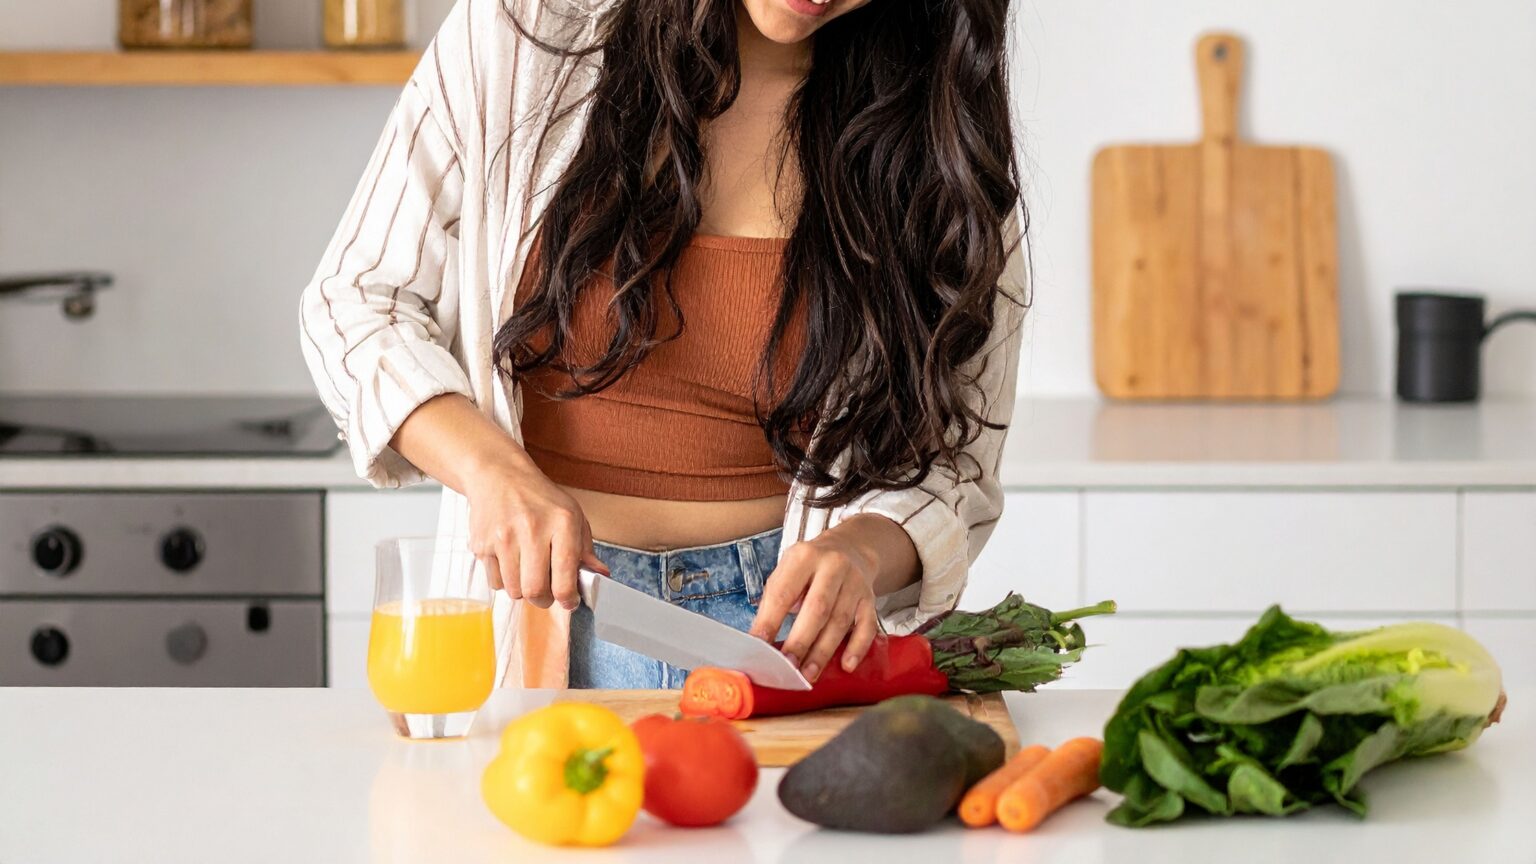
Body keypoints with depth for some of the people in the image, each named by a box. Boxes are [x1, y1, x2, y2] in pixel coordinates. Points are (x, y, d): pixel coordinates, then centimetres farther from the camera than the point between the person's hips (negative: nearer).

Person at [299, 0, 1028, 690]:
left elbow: (947, 463, 6)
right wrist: (491, 467, -11)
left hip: (782, 621, 0)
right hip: (531, 605, 0)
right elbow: (354, 302, 7)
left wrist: (861, 554, -17)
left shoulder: (940, 132, 3)